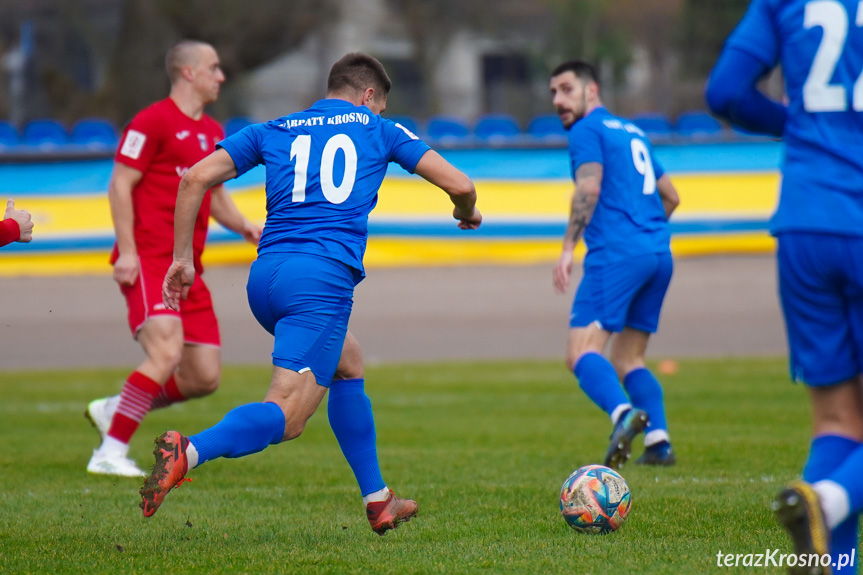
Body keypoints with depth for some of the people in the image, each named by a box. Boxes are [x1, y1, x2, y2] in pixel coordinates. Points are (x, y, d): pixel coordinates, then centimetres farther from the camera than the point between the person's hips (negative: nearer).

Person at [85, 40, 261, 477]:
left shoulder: (213, 133, 19)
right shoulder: (153, 121, -5)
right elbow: (120, 185, -8)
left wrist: (245, 227, 7)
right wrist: (126, 251, -16)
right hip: (148, 261, -8)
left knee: (204, 377, 2)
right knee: (166, 353, -23)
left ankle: (113, 410, 20)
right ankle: (110, 454, -16)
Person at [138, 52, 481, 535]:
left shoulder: (272, 132, 22)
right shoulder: (379, 130, 15)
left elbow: (197, 178, 10)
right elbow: (459, 184, 12)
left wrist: (182, 258, 14)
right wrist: (467, 212, 35)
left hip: (265, 277, 6)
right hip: (323, 278, -6)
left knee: (348, 363, 29)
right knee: (288, 415, -13)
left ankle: (378, 501, 31)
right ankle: (190, 452, -40)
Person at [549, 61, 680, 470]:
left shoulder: (587, 131, 2)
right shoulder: (632, 132, 27)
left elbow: (588, 189, -13)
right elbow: (670, 196, 30)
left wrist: (568, 247, -15)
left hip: (616, 253, -8)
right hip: (659, 254, 8)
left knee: (582, 351, -16)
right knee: (628, 359, 14)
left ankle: (624, 413, -41)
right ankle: (658, 440, -3)